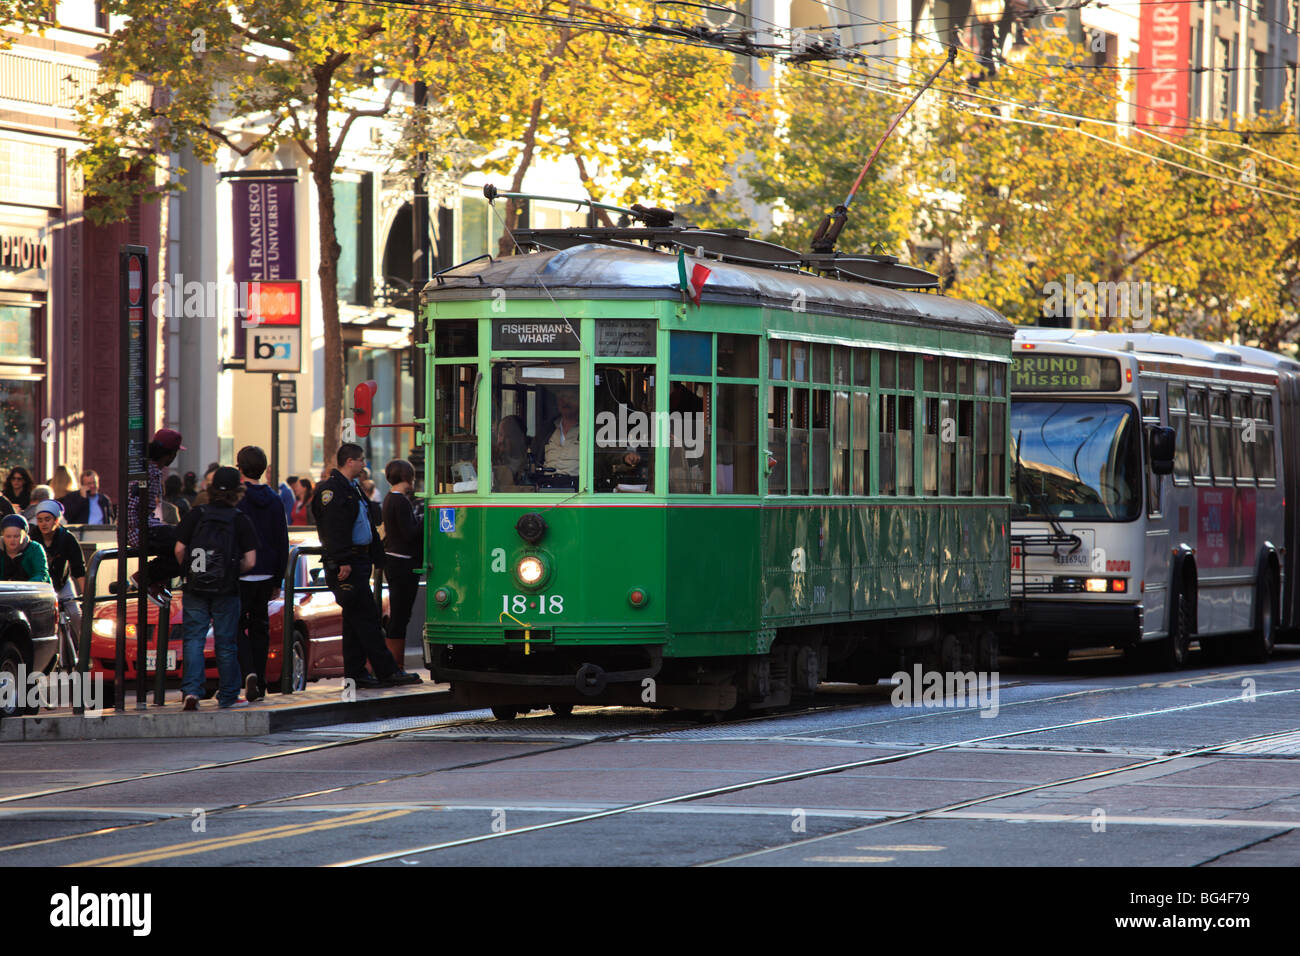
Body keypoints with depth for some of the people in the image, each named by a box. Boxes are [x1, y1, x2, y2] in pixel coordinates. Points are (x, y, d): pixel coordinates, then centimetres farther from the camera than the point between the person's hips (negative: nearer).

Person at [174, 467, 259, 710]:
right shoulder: (241, 521, -4)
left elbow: (179, 550, -1)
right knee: (226, 643, 8)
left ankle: (191, 690, -11)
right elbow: (250, 561, -7)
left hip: (195, 589, 1)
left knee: (193, 640, 3)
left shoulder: (195, 515, 0)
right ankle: (228, 696, 14)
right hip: (227, 590, -1)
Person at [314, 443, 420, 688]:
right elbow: (333, 530, -20)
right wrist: (343, 562, -25)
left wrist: (376, 556, 21)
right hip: (346, 565, -10)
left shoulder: (353, 488, 20)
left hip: (360, 561, 10)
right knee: (366, 617, -10)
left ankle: (355, 673, 13)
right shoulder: (332, 490, -12)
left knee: (355, 620, 10)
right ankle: (387, 671, -11)